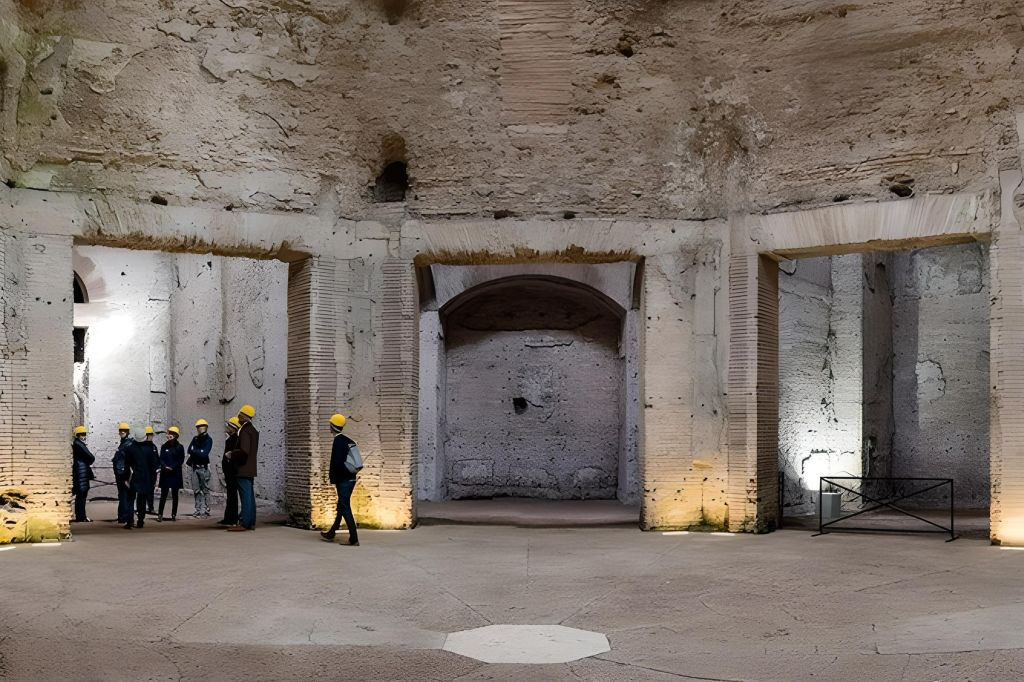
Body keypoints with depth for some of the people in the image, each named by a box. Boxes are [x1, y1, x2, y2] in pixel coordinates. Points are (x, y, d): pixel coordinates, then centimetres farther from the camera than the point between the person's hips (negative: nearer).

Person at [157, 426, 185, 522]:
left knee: (175, 495, 5)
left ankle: (174, 514, 11)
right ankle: (160, 514, 1)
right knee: (163, 494, -1)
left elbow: (181, 460, -2)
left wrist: (172, 467, -13)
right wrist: (165, 467, -12)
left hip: (175, 473, -1)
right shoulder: (164, 446, 6)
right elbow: (161, 459, 5)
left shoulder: (179, 447, 0)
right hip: (165, 473, 1)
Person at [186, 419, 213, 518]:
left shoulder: (208, 439, -6)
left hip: (204, 467, -6)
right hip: (195, 467, 6)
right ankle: (198, 509, 14)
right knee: (196, 490, 8)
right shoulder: (195, 438, 11)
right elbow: (189, 450, 3)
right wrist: (199, 452, -8)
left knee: (205, 490, -4)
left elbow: (204, 454, -15)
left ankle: (206, 511, -4)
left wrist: (194, 451, -6)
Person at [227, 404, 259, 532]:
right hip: (250, 468, 10)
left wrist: (232, 454, -8)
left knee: (246, 496, -8)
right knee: (250, 496, 11)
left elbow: (244, 450, -24)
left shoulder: (244, 431, -15)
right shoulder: (253, 430, 15)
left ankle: (244, 523, -8)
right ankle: (251, 522, 14)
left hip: (244, 469, -10)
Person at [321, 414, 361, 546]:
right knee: (342, 507, 18)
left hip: (343, 480, -9)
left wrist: (333, 479, -8)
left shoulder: (338, 441, -15)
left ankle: (354, 539, -8)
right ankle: (331, 534, 31)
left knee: (345, 509, -6)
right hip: (351, 478, 9)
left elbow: (336, 462, -20)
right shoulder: (348, 440, 11)